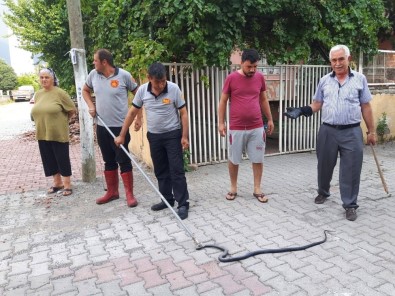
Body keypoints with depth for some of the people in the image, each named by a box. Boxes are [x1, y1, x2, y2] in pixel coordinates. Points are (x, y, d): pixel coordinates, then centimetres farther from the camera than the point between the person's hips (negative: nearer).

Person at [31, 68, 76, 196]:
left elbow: (72, 110, -7)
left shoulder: (60, 93, -11)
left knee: (62, 159, 3)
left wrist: (61, 120, 3)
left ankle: (67, 185, 14)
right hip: (42, 134, 6)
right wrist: (44, 122, 11)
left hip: (58, 134, -6)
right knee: (49, 159, 13)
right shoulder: (38, 94, 8)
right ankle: (57, 182, 27)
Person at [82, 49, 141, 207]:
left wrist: (139, 117, -5)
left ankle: (129, 194, 11)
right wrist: (91, 106, 3)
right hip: (102, 126, 5)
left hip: (120, 126, -5)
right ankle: (112, 192, 28)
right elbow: (85, 90, 21)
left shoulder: (124, 75, -11)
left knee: (124, 160, 0)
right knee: (109, 161, 14)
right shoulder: (93, 74, 3)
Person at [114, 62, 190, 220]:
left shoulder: (174, 89, -14)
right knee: (160, 170, 12)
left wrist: (185, 136, -13)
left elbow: (183, 113, -9)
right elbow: (132, 113, 3)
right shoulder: (142, 90, -5)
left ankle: (183, 204, 4)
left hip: (173, 134, -4)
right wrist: (122, 135, 3)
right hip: (154, 136, 4)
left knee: (177, 170, -3)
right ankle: (167, 199, 27)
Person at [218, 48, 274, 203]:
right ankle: (233, 188, 26)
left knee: (258, 159, 7)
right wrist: (221, 122, -4)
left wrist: (270, 119, 15)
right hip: (236, 128, -2)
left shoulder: (260, 77, 3)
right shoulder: (231, 78, -6)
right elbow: (223, 101, -1)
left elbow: (263, 100, 14)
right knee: (233, 159, 9)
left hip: (257, 127, 3)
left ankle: (257, 189, 20)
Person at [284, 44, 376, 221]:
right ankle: (323, 192, 38)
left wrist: (371, 131, 5)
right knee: (324, 166, 14)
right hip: (328, 131, 2)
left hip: (352, 132, -2)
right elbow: (317, 104, 9)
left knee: (351, 170, 1)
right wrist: (301, 111, -9)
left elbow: (366, 107, 4)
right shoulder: (324, 81, 7)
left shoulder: (359, 79, 3)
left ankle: (350, 205, 15)